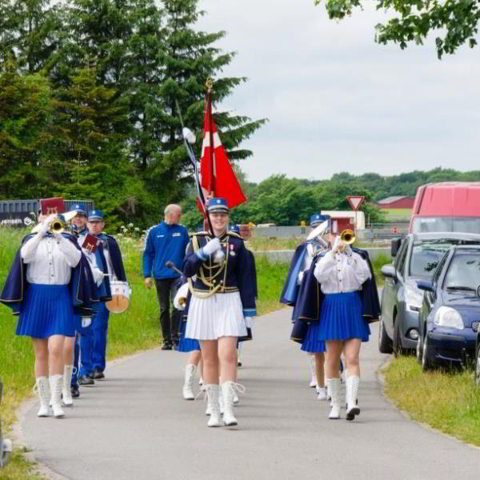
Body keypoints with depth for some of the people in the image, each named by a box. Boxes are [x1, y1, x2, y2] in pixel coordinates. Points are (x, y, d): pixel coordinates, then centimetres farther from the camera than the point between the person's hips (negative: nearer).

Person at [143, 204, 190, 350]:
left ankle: (175, 336, -10)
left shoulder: (182, 231, 4)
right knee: (164, 309, 8)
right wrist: (147, 275, 0)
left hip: (178, 276, -1)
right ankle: (167, 340, 16)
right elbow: (148, 254, 6)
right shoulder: (154, 232, 2)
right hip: (161, 276, 1)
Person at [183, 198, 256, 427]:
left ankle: (228, 410, -17)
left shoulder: (236, 242, 4)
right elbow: (188, 269, -8)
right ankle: (214, 411, 13)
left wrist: (249, 309, 2)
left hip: (229, 303, -2)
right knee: (209, 359, 7)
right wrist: (204, 252, -21)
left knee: (227, 355, -13)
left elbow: (246, 277, 5)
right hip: (203, 303, 2)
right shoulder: (197, 241, 6)